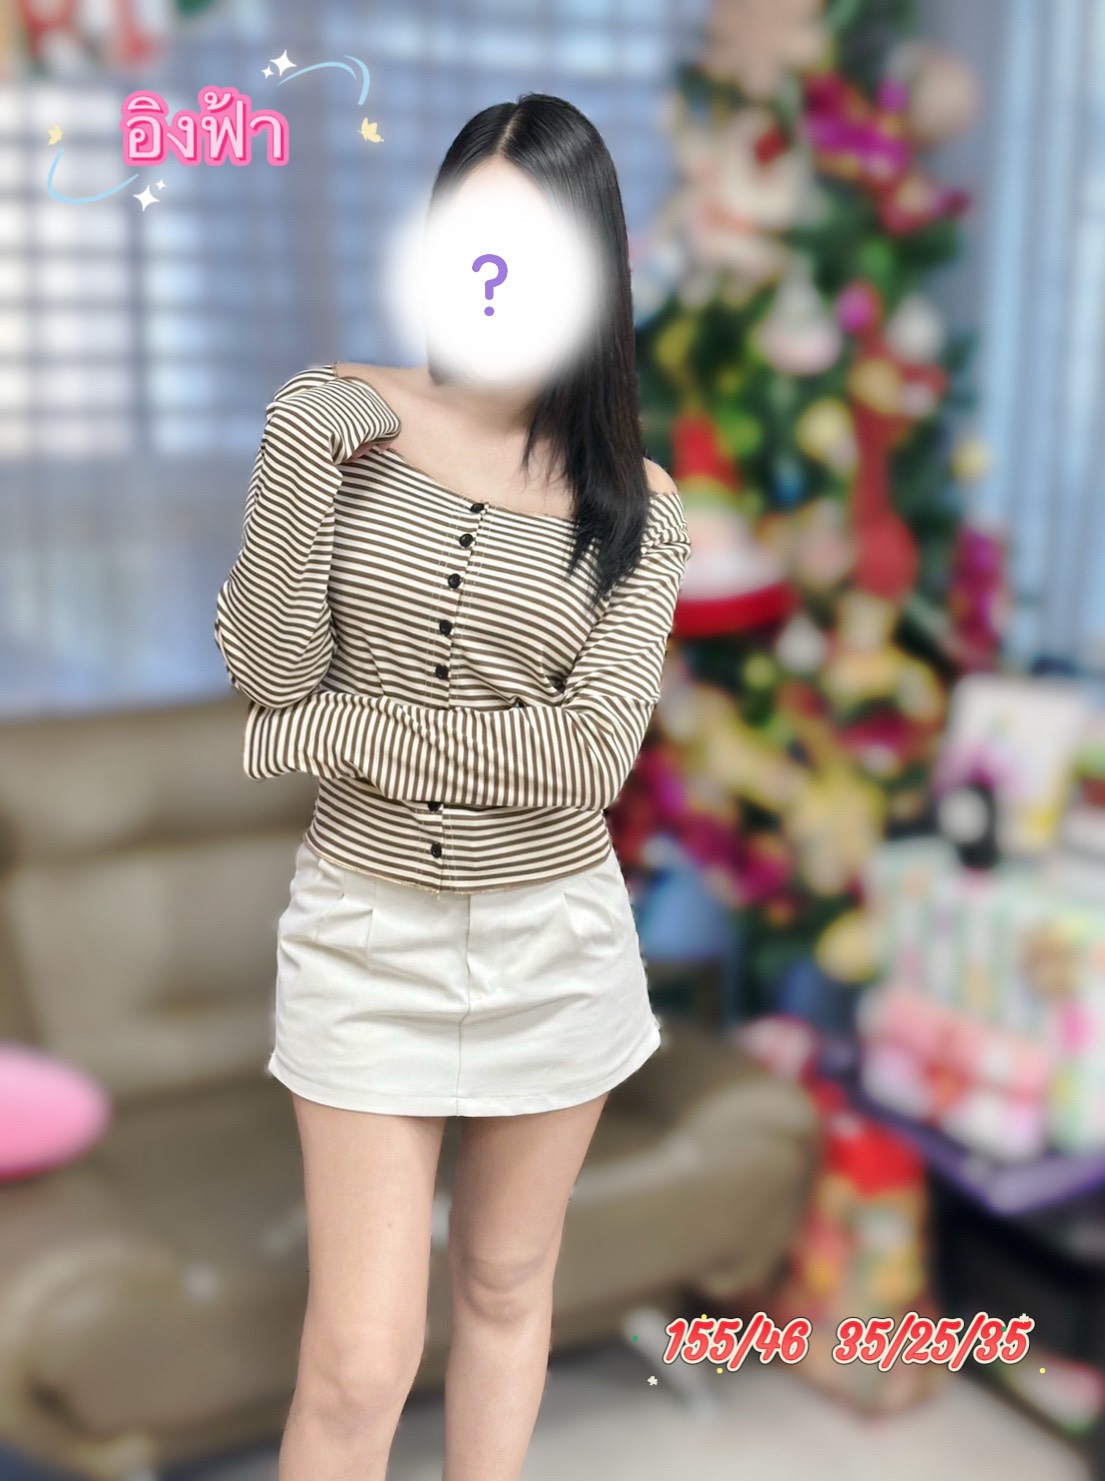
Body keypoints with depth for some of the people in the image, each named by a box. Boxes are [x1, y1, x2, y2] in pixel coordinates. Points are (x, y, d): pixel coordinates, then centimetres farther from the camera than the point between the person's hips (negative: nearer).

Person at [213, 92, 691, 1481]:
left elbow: (590, 755, -14)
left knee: (505, 1283, 19)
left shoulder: (636, 501, -4)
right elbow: (268, 670, -11)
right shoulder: (339, 415, -5)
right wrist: (299, 457, -22)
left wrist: (330, 726, -15)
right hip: (364, 931, -1)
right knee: (358, 1368, 2)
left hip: (551, 935, 1)